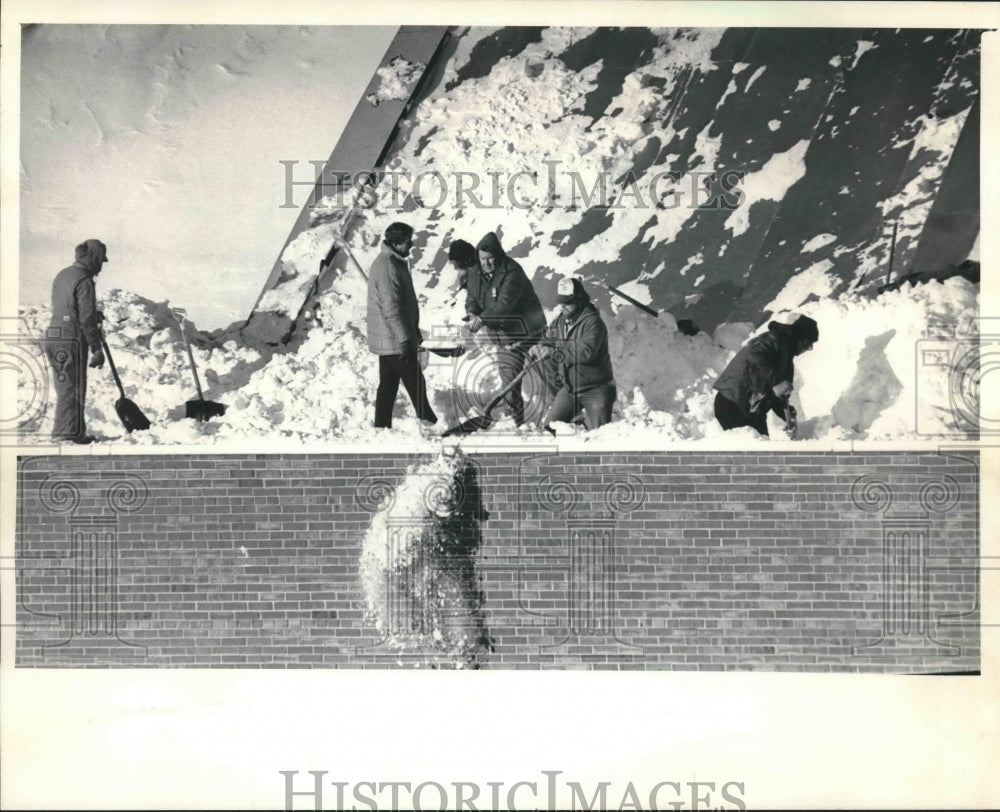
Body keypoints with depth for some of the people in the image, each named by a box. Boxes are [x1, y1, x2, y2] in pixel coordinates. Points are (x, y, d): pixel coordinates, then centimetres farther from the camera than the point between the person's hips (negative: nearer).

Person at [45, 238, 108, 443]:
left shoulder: (61, 275, 15)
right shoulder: (84, 281, -14)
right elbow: (87, 319, -17)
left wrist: (94, 315, 18)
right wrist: (97, 350, -13)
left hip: (53, 337, 9)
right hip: (72, 341, -9)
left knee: (65, 388, 13)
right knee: (73, 389, -2)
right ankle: (70, 432, 0)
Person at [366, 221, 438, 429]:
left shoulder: (396, 263, 13)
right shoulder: (386, 267, -20)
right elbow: (391, 309, -24)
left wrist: (414, 332, 25)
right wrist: (405, 340, -23)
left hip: (387, 341, 10)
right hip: (395, 341, -10)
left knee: (388, 385, 12)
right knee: (416, 384, 0)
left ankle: (382, 426, 17)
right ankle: (428, 423, 10)